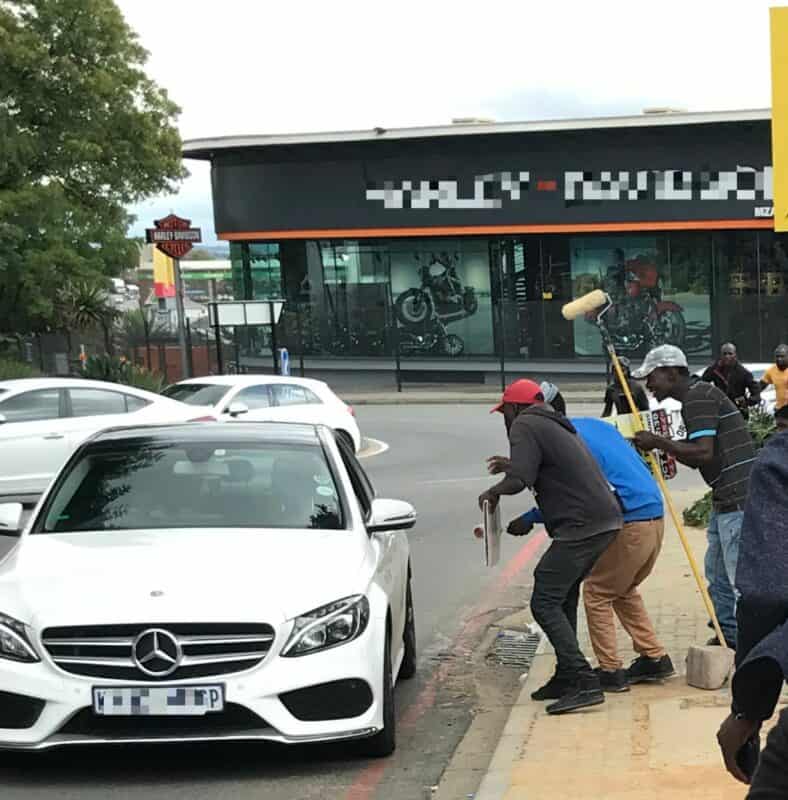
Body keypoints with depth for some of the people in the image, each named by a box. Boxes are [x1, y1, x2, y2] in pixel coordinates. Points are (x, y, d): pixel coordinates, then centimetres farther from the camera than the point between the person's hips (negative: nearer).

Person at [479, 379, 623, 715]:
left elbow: (519, 480, -18)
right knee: (563, 599, 21)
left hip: (581, 527, -10)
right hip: (606, 522, 10)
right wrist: (513, 465, 39)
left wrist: (492, 492, 1)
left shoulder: (526, 426, -6)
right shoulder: (557, 425, 24)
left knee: (545, 603, -7)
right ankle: (567, 677, 26)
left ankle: (585, 683, -14)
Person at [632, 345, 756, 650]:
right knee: (716, 571, 17)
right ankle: (728, 635, 25)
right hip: (727, 499, 11)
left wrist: (658, 442, -15)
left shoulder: (698, 396, -13)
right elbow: (696, 459, 23)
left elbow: (703, 452, -24)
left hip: (737, 498, -11)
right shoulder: (698, 395, 19)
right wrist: (663, 447, 10)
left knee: (741, 575, -8)